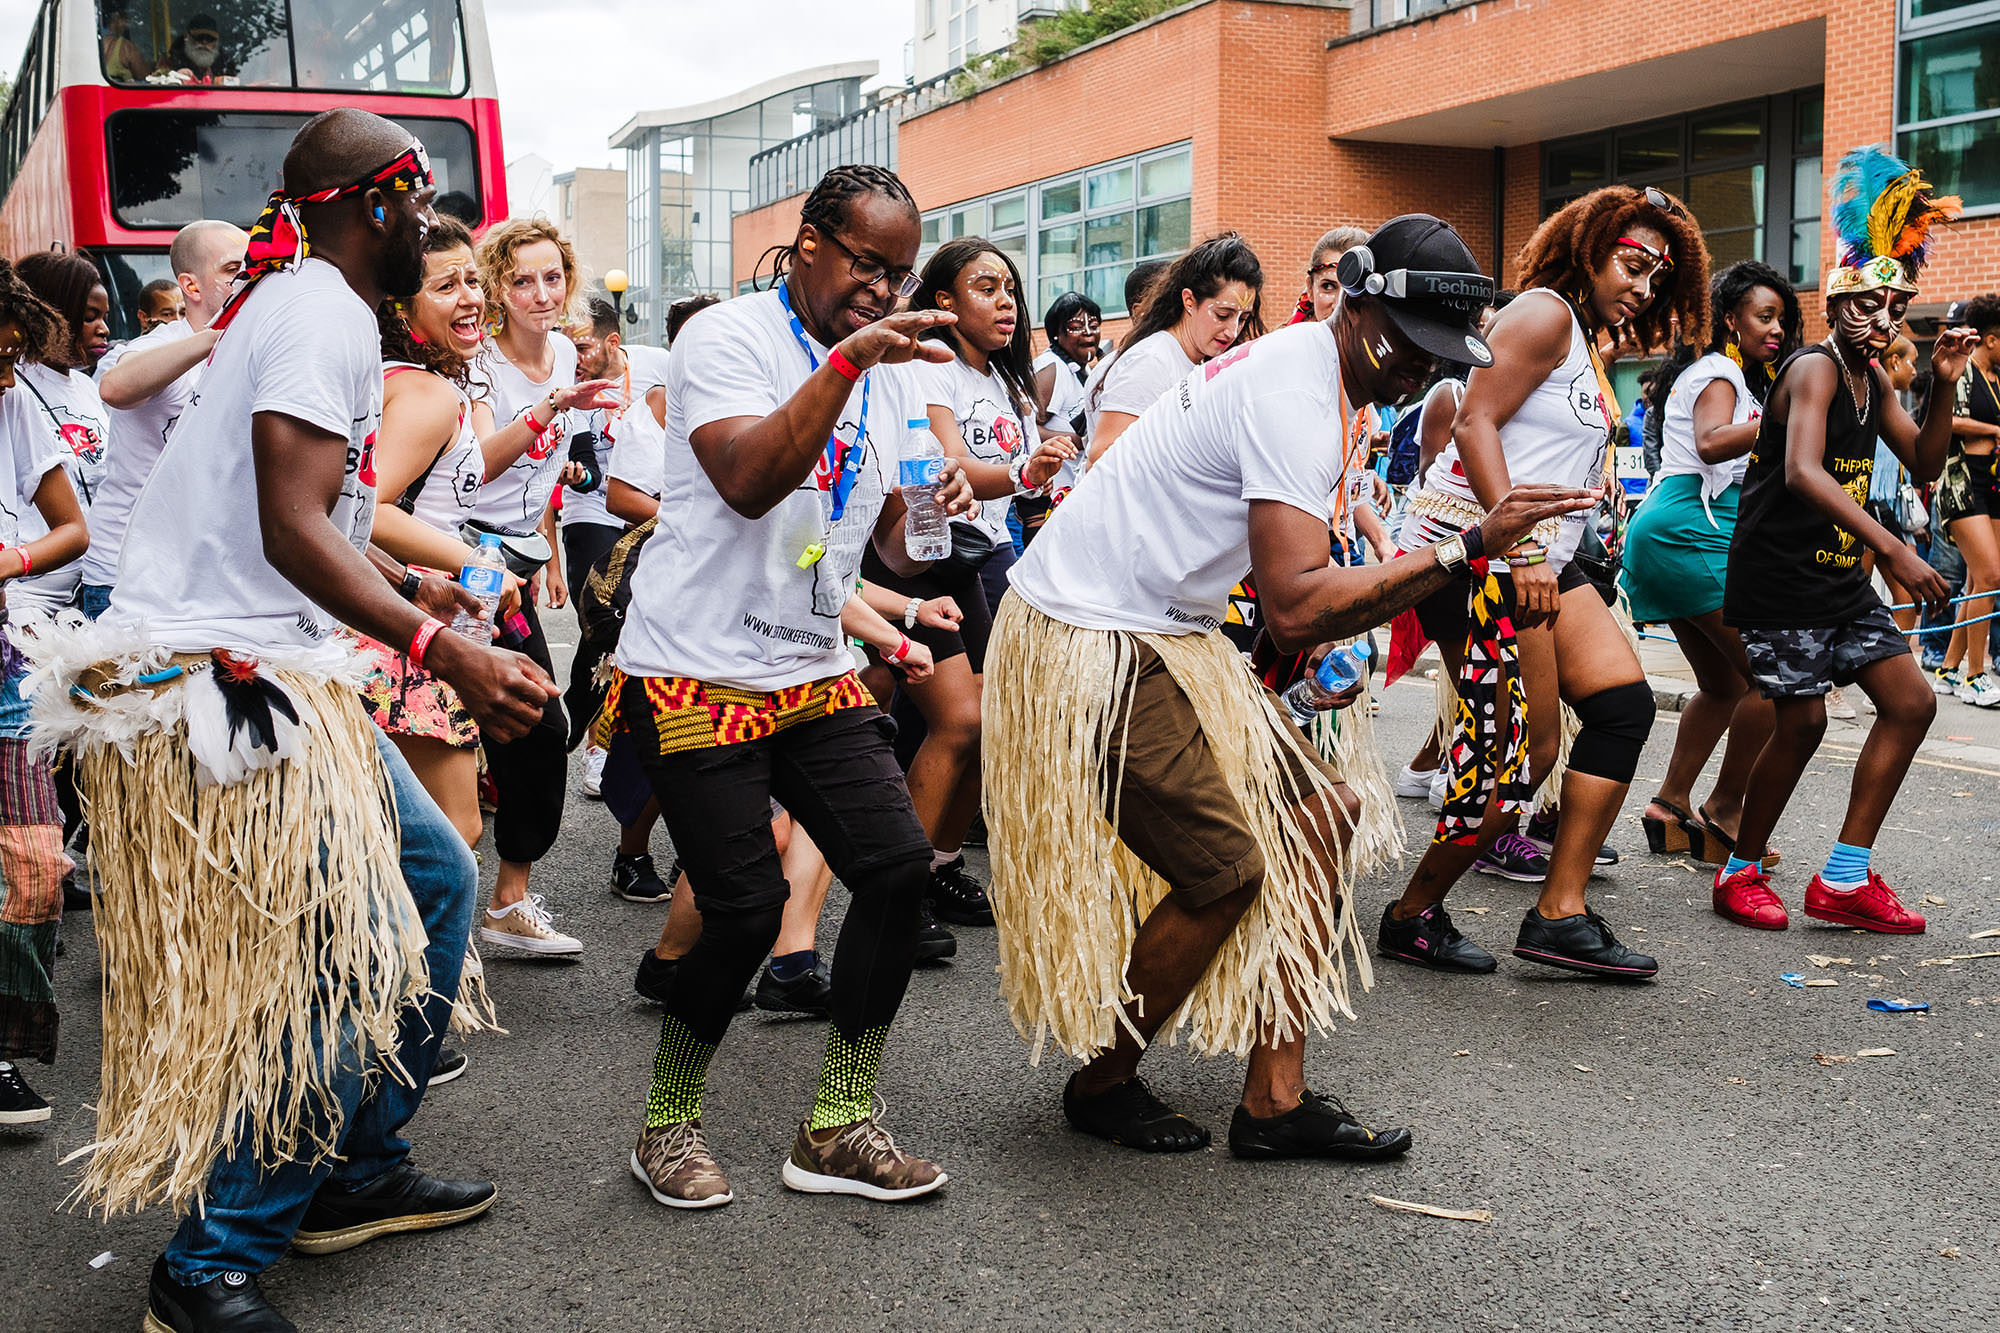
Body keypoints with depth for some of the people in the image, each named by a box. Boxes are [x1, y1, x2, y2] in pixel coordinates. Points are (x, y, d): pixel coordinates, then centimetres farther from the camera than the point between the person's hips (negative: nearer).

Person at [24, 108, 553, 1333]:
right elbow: (294, 531, -22)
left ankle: (356, 1174, 22)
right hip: (217, 679, -11)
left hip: (271, 671, 11)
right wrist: (442, 651, -28)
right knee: (351, 954, -12)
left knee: (435, 879, 13)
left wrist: (415, 591, 38)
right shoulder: (325, 314, -12)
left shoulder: (304, 304, 21)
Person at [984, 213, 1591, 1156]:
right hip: (1090, 645, -10)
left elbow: (1295, 579, 19)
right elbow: (1294, 610, -33)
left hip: (1161, 636, 10)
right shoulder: (1296, 394, -21)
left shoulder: (1305, 368, 11)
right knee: (1227, 872, -10)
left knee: (1317, 818, 4)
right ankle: (1102, 1082, 13)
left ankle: (1276, 1102, 8)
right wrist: (1463, 549, -31)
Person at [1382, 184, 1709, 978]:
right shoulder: (1545, 312, -7)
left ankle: (1560, 914, 1)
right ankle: (1413, 916, 5)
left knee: (1625, 702, 0)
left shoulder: (1588, 345, 23)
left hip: (1538, 556, 10)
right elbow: (1474, 423, -19)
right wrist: (1518, 551, -25)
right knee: (1523, 753, -11)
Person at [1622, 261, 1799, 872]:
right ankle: (1724, 811, -2)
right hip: (1694, 530, -11)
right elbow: (1712, 443, -25)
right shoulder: (1719, 374, -4)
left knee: (1723, 685, 16)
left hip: (1668, 537, 11)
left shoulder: (1706, 373, 26)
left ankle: (1669, 808, 18)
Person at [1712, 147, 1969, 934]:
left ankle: (1844, 879, 10)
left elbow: (1923, 466, 15)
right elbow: (1802, 471, -33)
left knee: (1912, 704, 6)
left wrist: (1943, 388, -2)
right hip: (1780, 579, -9)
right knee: (1802, 723, -6)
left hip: (1841, 582, 9)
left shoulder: (1872, 380, 11)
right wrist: (1892, 549, -41)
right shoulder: (1815, 368, -16)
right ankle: (1741, 872, 15)